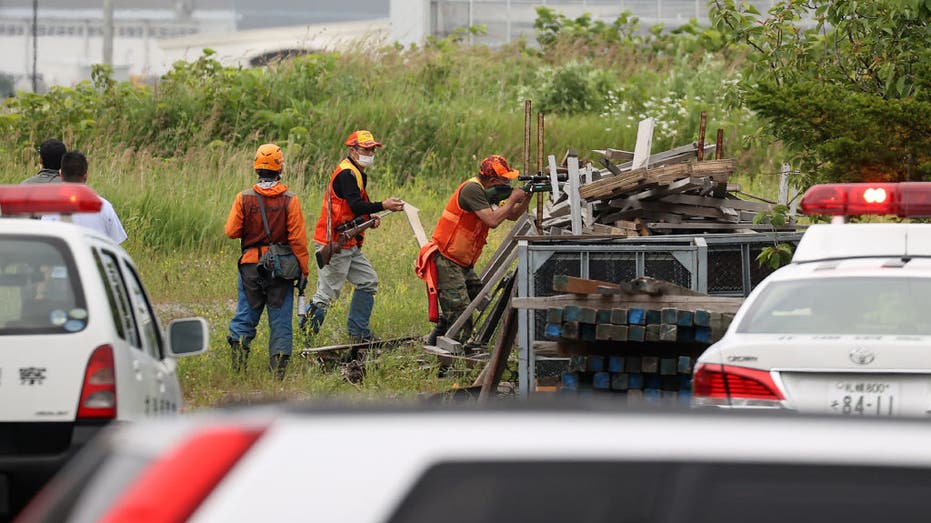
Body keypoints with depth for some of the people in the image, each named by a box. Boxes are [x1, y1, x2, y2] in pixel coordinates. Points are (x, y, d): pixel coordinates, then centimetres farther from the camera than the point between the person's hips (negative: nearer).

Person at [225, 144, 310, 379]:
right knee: (280, 320, 5)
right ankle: (278, 369, 2)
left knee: (245, 316, 12)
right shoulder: (290, 200, -8)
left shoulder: (244, 198, -5)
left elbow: (231, 231, -2)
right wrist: (303, 271, -2)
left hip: (251, 265, 1)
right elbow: (298, 239, -8)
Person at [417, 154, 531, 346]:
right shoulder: (471, 190, -18)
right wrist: (513, 199, -14)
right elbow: (493, 220, -26)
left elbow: (512, 215, 20)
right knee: (460, 312, -14)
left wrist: (527, 198, 4)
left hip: (463, 264, 10)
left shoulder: (484, 192, 14)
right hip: (446, 263, -10)